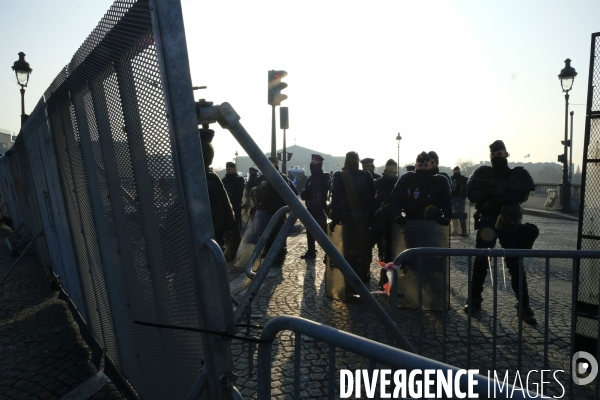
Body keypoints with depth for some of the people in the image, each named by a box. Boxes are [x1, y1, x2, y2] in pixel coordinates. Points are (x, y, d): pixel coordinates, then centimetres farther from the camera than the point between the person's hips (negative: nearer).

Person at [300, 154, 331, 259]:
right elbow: (304, 195, 13)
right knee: (310, 231, 11)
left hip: (320, 209, -7)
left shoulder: (325, 178, -5)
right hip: (311, 209, 7)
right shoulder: (310, 178, 13)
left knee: (323, 231, -7)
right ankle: (311, 251, 23)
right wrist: (304, 193, -11)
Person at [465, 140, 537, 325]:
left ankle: (524, 305, 12)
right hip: (486, 224, 1)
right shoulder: (482, 173, 3)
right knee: (480, 262, 4)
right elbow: (472, 195, -9)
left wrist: (494, 200, -23)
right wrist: (494, 190, -23)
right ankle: (474, 299, 18)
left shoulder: (519, 174, 1)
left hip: (509, 224, -1)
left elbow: (523, 195, -16)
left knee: (515, 265, 0)